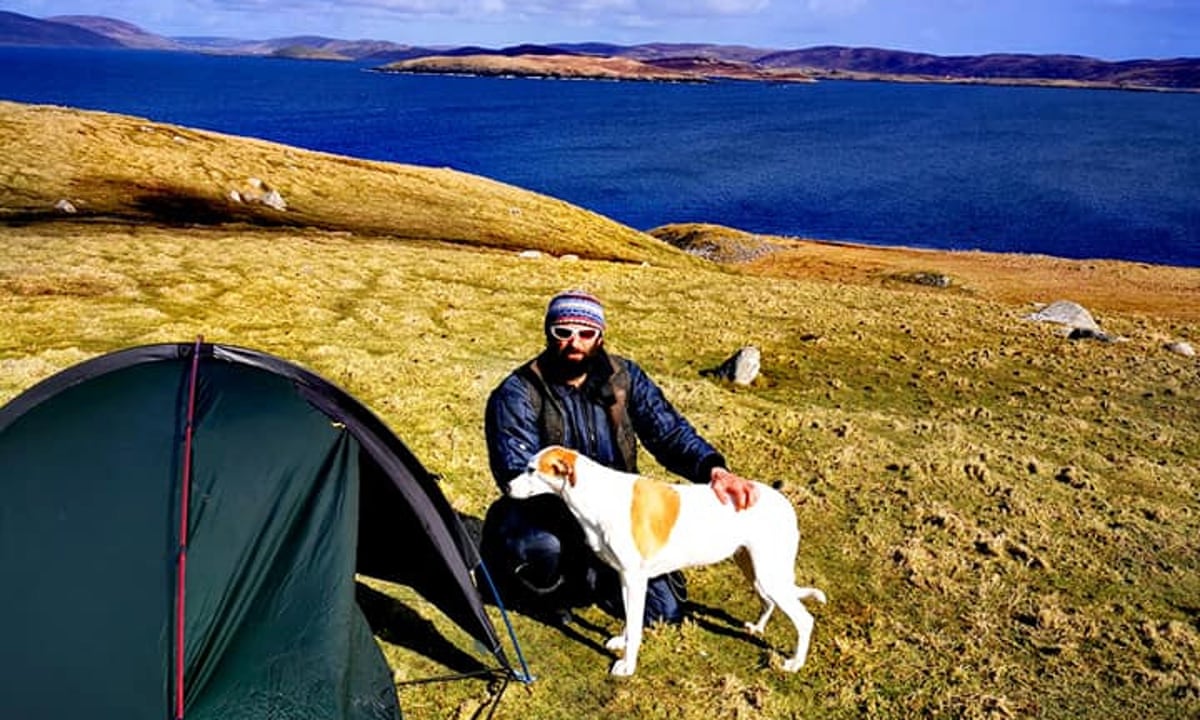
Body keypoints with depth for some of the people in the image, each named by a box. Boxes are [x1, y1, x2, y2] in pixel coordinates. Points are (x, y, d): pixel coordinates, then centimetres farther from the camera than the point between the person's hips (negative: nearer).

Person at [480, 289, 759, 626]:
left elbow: (670, 430, -11)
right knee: (541, 547, -38)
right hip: (545, 521, -3)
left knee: (665, 609, -7)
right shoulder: (517, 396, -16)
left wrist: (714, 469, -33)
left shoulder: (623, 377, -3)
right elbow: (518, 478, -25)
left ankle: (591, 579, 21)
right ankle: (548, 593, -2)